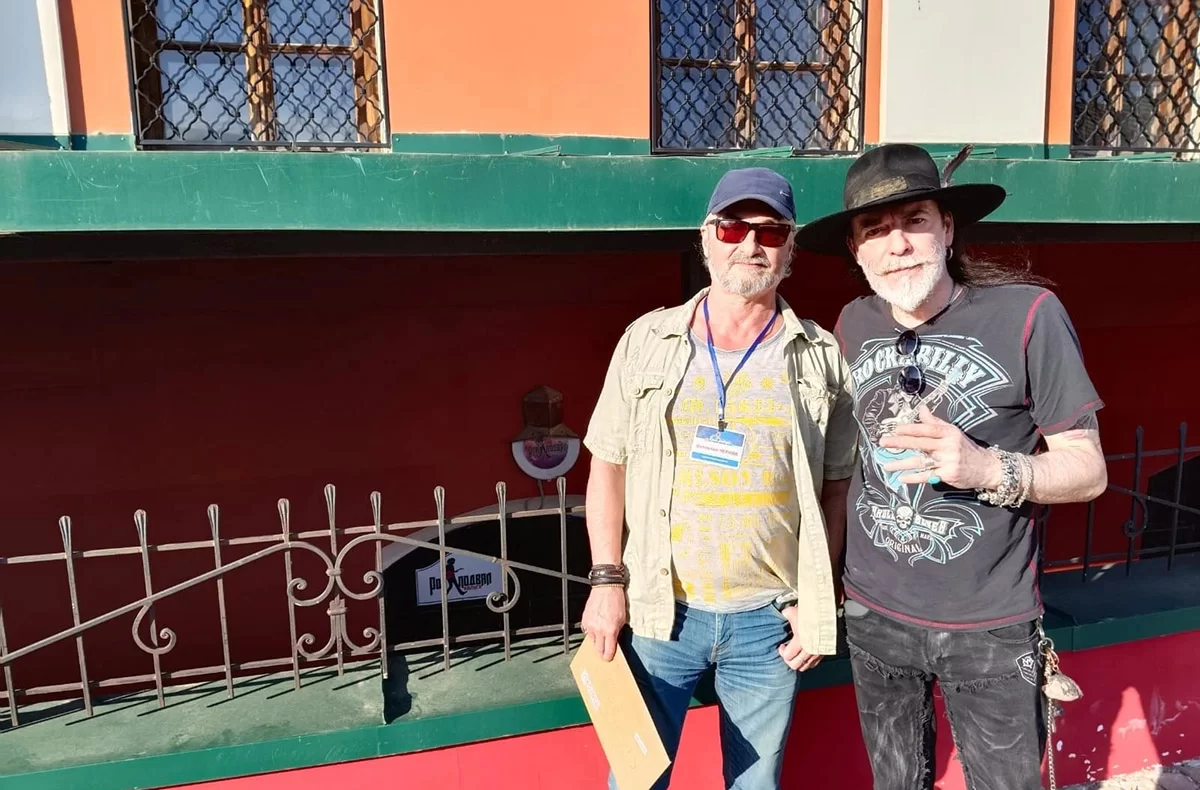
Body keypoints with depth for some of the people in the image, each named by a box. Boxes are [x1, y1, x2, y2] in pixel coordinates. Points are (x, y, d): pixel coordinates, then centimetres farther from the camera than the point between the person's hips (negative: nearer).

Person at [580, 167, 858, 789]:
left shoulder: (822, 358, -1)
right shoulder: (647, 341, -2)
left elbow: (836, 488, 4)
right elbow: (607, 465, 1)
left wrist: (814, 601, -1)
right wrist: (606, 579, -5)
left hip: (770, 620, 1)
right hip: (657, 611, 0)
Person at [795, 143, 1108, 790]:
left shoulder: (1027, 314, -14)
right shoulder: (853, 325, -3)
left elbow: (1088, 471, -8)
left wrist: (987, 468, -27)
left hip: (990, 626, -3)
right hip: (873, 615, 4)